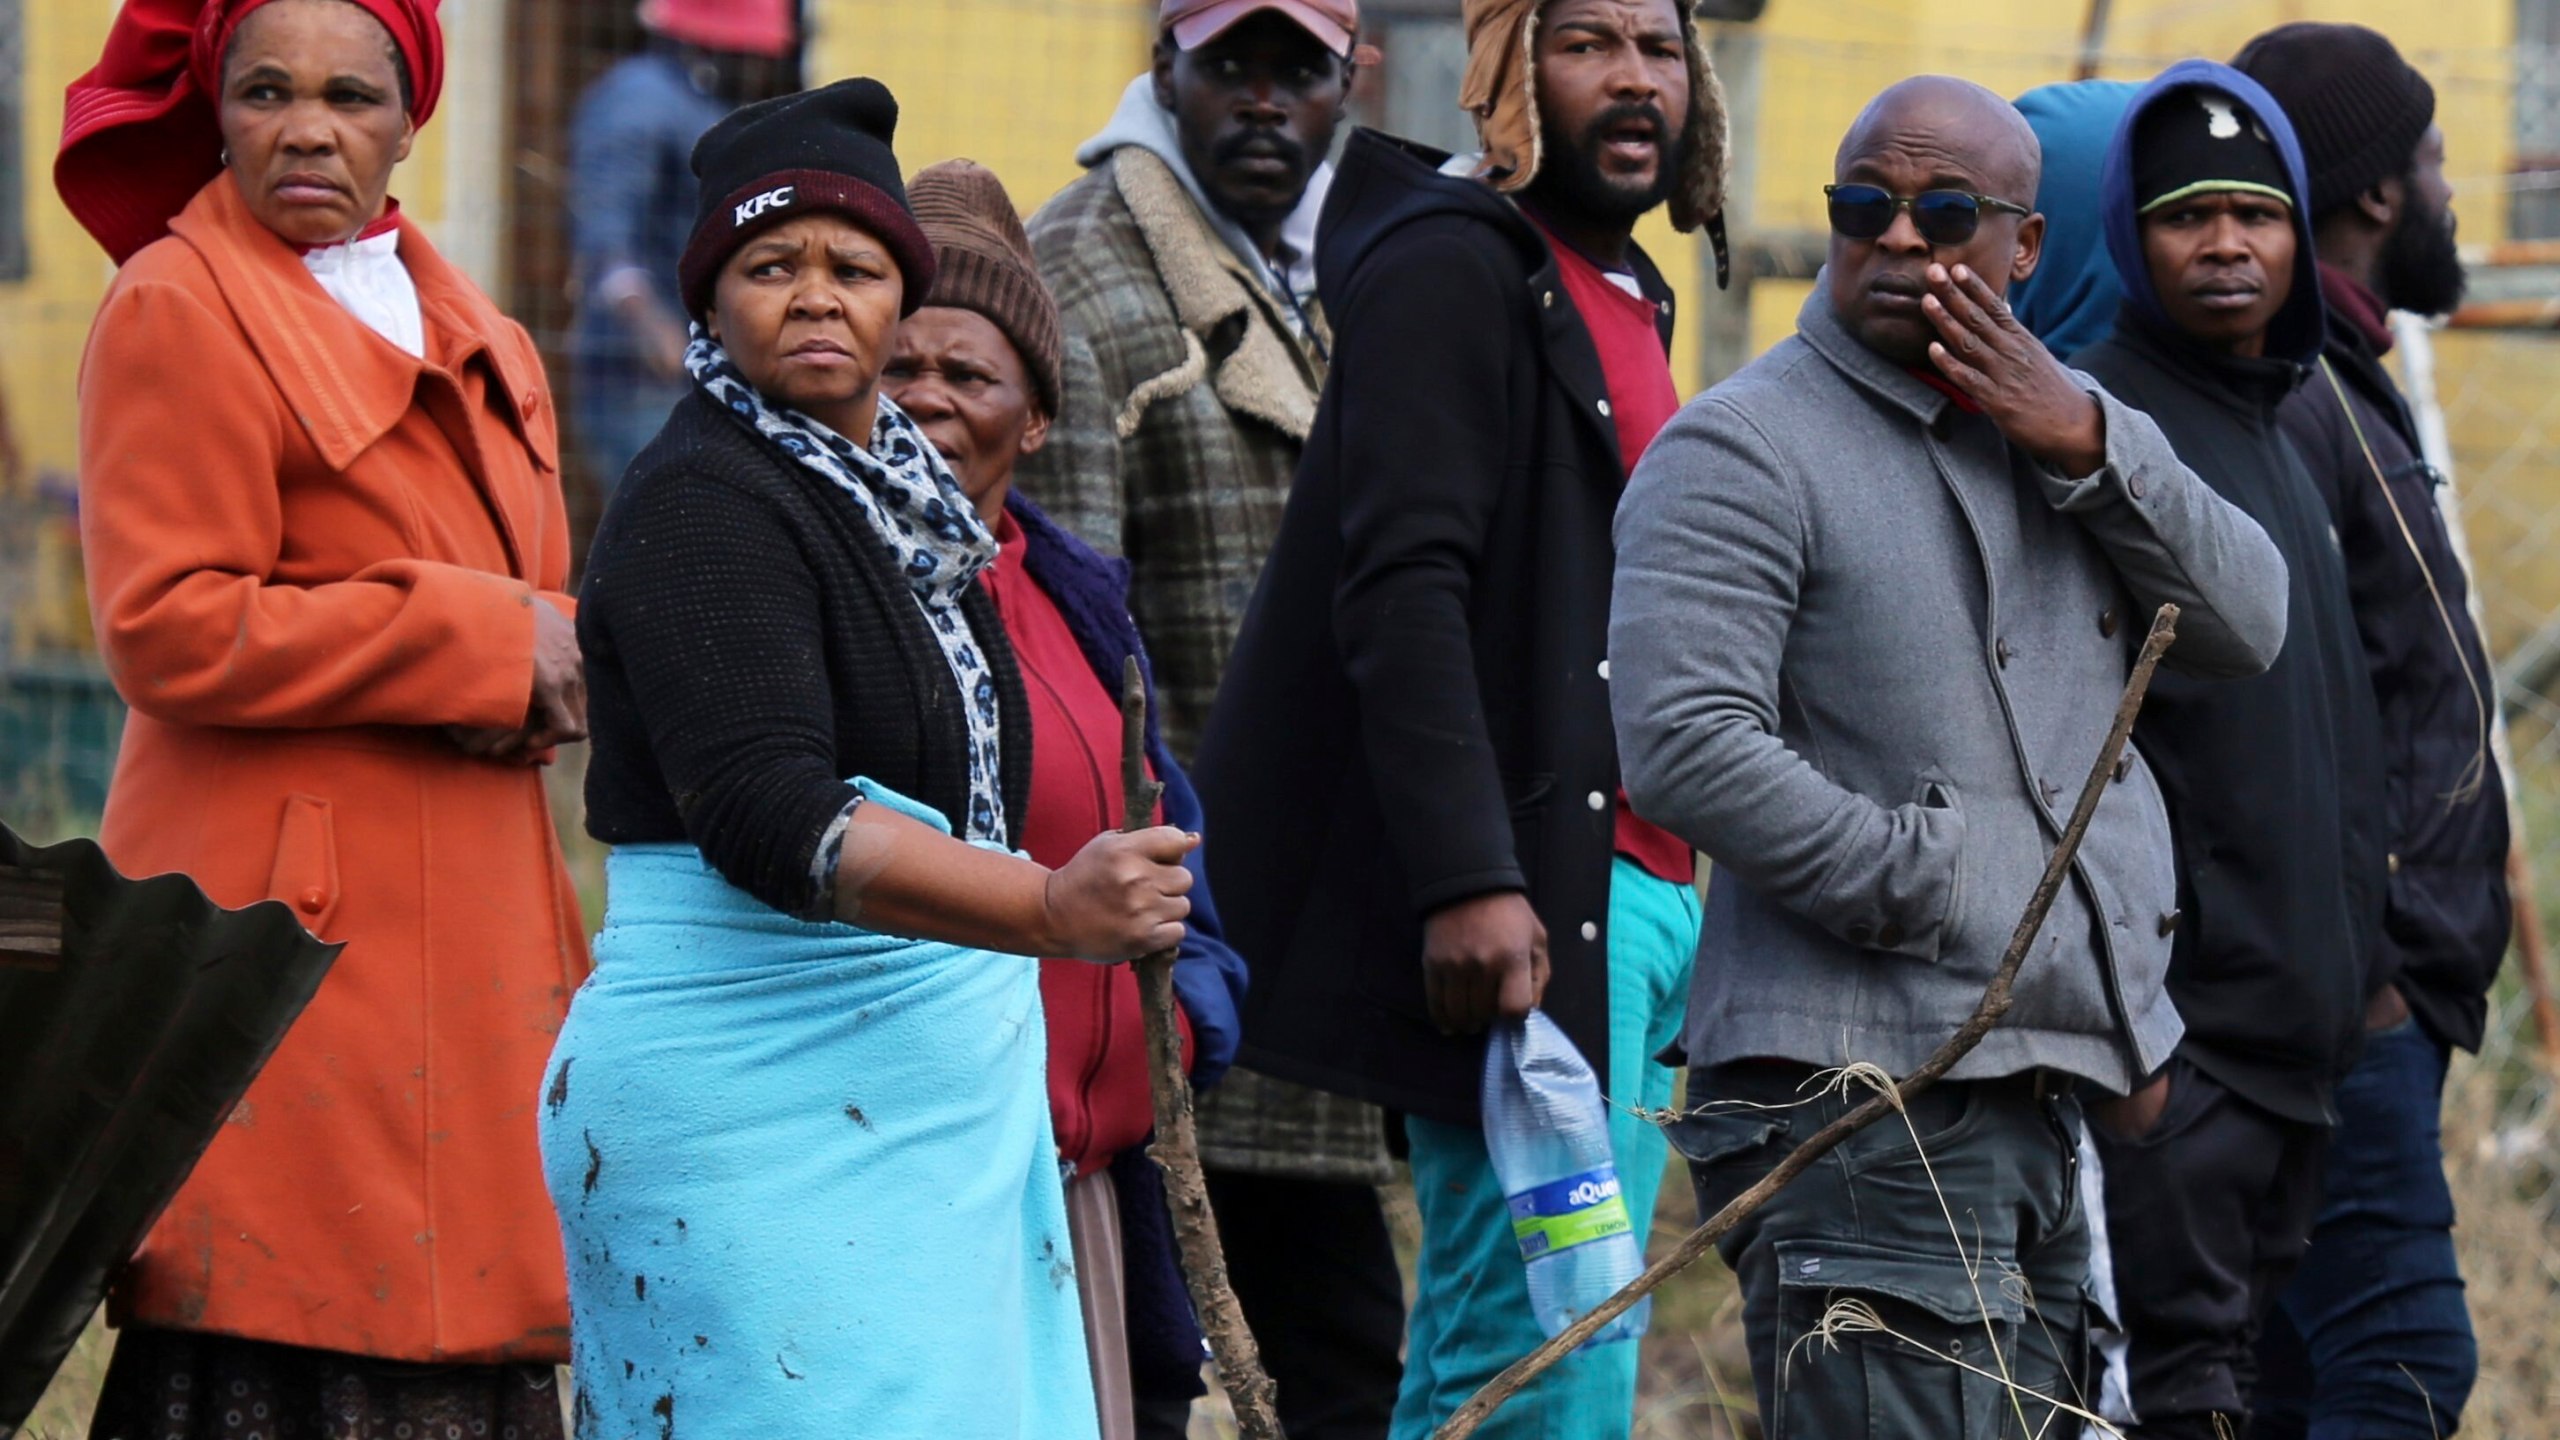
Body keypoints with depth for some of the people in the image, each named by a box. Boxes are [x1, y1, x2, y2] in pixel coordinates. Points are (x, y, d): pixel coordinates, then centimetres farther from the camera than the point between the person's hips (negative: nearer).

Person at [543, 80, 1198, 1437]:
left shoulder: (899, 494, 15)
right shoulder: (702, 508, -12)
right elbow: (769, 820, -25)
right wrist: (1046, 909, -34)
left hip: (927, 1104, 9)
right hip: (756, 1110, -9)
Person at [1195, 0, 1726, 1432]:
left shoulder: (1625, 298, 21)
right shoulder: (1453, 267, -8)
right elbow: (1403, 592, -18)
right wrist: (1467, 879, -28)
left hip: (1639, 895, 9)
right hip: (1527, 905, -9)